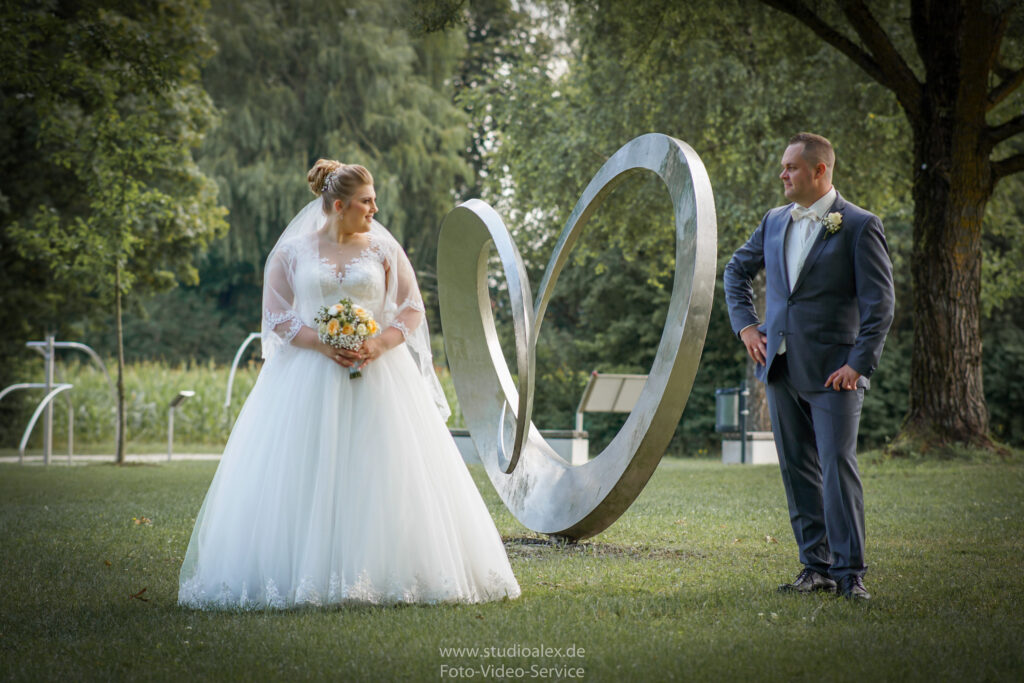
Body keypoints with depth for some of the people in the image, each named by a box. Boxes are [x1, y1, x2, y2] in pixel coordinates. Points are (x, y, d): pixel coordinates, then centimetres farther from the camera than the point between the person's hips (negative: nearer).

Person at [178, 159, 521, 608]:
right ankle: (305, 574, -2)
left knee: (381, 478, -4)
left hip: (378, 374, 1)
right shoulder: (293, 251, 4)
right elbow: (276, 317, 2)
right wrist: (322, 344, -13)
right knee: (305, 481, -5)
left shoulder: (382, 248, 8)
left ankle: (384, 573, 1)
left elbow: (411, 309, 7)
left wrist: (381, 343, -12)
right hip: (308, 380, -1)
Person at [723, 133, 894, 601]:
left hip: (833, 371, -6)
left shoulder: (859, 226, -5)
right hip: (781, 368, 6)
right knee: (798, 471, 8)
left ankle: (849, 573, -3)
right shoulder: (775, 221, 12)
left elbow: (880, 302, -8)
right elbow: (737, 270, 27)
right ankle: (816, 566, 16)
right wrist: (745, 324, 13)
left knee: (838, 467, -10)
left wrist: (859, 364, -14)